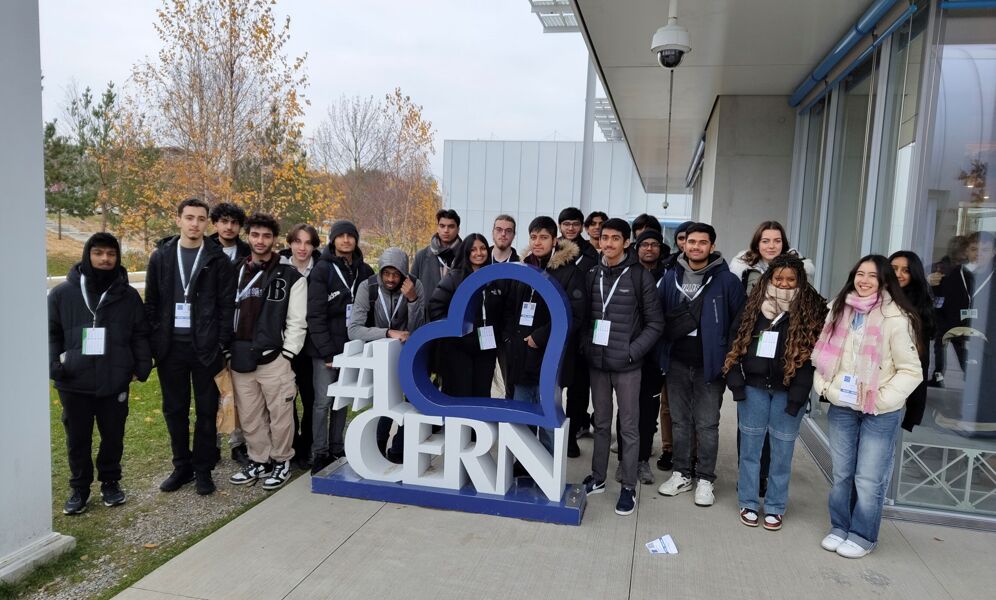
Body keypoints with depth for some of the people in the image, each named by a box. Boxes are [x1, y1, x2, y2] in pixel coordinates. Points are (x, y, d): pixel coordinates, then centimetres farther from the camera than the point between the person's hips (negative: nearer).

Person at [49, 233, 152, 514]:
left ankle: (110, 482, 30)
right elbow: (51, 333, 5)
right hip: (74, 383, 0)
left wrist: (142, 366, -3)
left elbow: (140, 335, 6)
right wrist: (54, 365, -7)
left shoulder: (128, 295, 2)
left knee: (113, 436, 11)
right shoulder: (62, 293, 0)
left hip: (115, 382, 0)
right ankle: (79, 488, 27)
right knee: (77, 439, 10)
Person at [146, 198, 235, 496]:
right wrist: (151, 343, 2)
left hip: (205, 347, -2)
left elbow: (227, 305, -2)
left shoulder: (217, 259, -1)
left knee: (206, 411, 6)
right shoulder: (161, 256, 6)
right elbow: (151, 303, 8)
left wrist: (222, 346, -8)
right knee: (174, 411, 11)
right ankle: (182, 466, 25)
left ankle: (203, 469, 18)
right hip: (170, 346, 2)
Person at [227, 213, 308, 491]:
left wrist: (287, 354, -10)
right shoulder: (236, 273, 12)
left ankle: (281, 462, 21)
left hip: (274, 358, -4)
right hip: (241, 359, 5)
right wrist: (227, 351, 8)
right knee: (249, 416, 13)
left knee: (280, 415, 4)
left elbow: (297, 321, -5)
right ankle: (259, 461, 28)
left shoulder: (290, 276, -2)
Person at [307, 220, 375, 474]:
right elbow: (315, 314, -10)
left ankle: (337, 450, 22)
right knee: (323, 400, -1)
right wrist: (327, 352, -15)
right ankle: (320, 453, 11)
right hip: (326, 348, -4)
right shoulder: (323, 269, -5)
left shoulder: (364, 271, 7)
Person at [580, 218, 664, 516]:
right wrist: (585, 345, -2)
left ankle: (629, 487, 15)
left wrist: (632, 351, -13)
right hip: (597, 362, 4)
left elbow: (655, 323, -5)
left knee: (629, 427, 4)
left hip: (626, 365, -4)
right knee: (601, 424, 16)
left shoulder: (641, 276, -6)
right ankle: (597, 478, 28)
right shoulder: (592, 275, 6)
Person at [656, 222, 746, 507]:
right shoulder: (671, 277, 4)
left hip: (710, 363, -3)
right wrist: (661, 355, 1)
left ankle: (704, 479, 19)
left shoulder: (726, 280, -7)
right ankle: (681, 474, 26)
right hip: (677, 362, 4)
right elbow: (658, 316, 8)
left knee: (707, 425, 6)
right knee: (679, 421, 13)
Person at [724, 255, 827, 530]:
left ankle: (775, 507, 22)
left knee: (782, 450, 7)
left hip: (787, 390, -2)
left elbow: (813, 352, -10)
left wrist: (799, 392, -16)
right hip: (753, 386, 2)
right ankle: (749, 503, 24)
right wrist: (735, 378, -4)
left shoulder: (811, 309, -5)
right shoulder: (754, 304, 4)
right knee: (750, 446, 10)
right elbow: (737, 341, 5)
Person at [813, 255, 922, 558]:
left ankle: (862, 535, 22)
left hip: (881, 413, -5)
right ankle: (839, 527, 31)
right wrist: (825, 387, -2)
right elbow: (822, 354, 10)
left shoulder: (895, 318, -13)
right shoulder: (840, 310, 5)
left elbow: (911, 371, -12)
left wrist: (879, 399, -16)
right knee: (842, 474, 16)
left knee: (869, 479, 4)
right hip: (841, 408, 5)